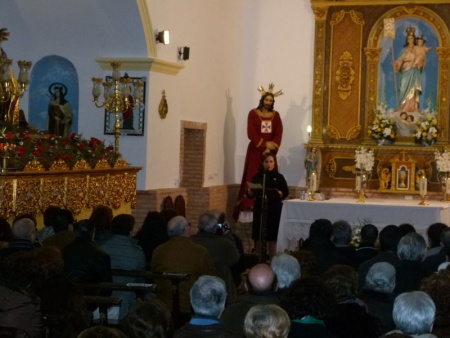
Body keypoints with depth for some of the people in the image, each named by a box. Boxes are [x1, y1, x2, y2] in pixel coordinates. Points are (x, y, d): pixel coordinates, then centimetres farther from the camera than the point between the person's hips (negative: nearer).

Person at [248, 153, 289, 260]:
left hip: (274, 210, -2)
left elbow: (286, 192, 0)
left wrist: (280, 194, -21)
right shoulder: (257, 177, 5)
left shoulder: (279, 177, 1)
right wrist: (250, 193, -15)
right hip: (259, 209, 2)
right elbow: (251, 194, 6)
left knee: (272, 237, -1)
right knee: (258, 237, 3)